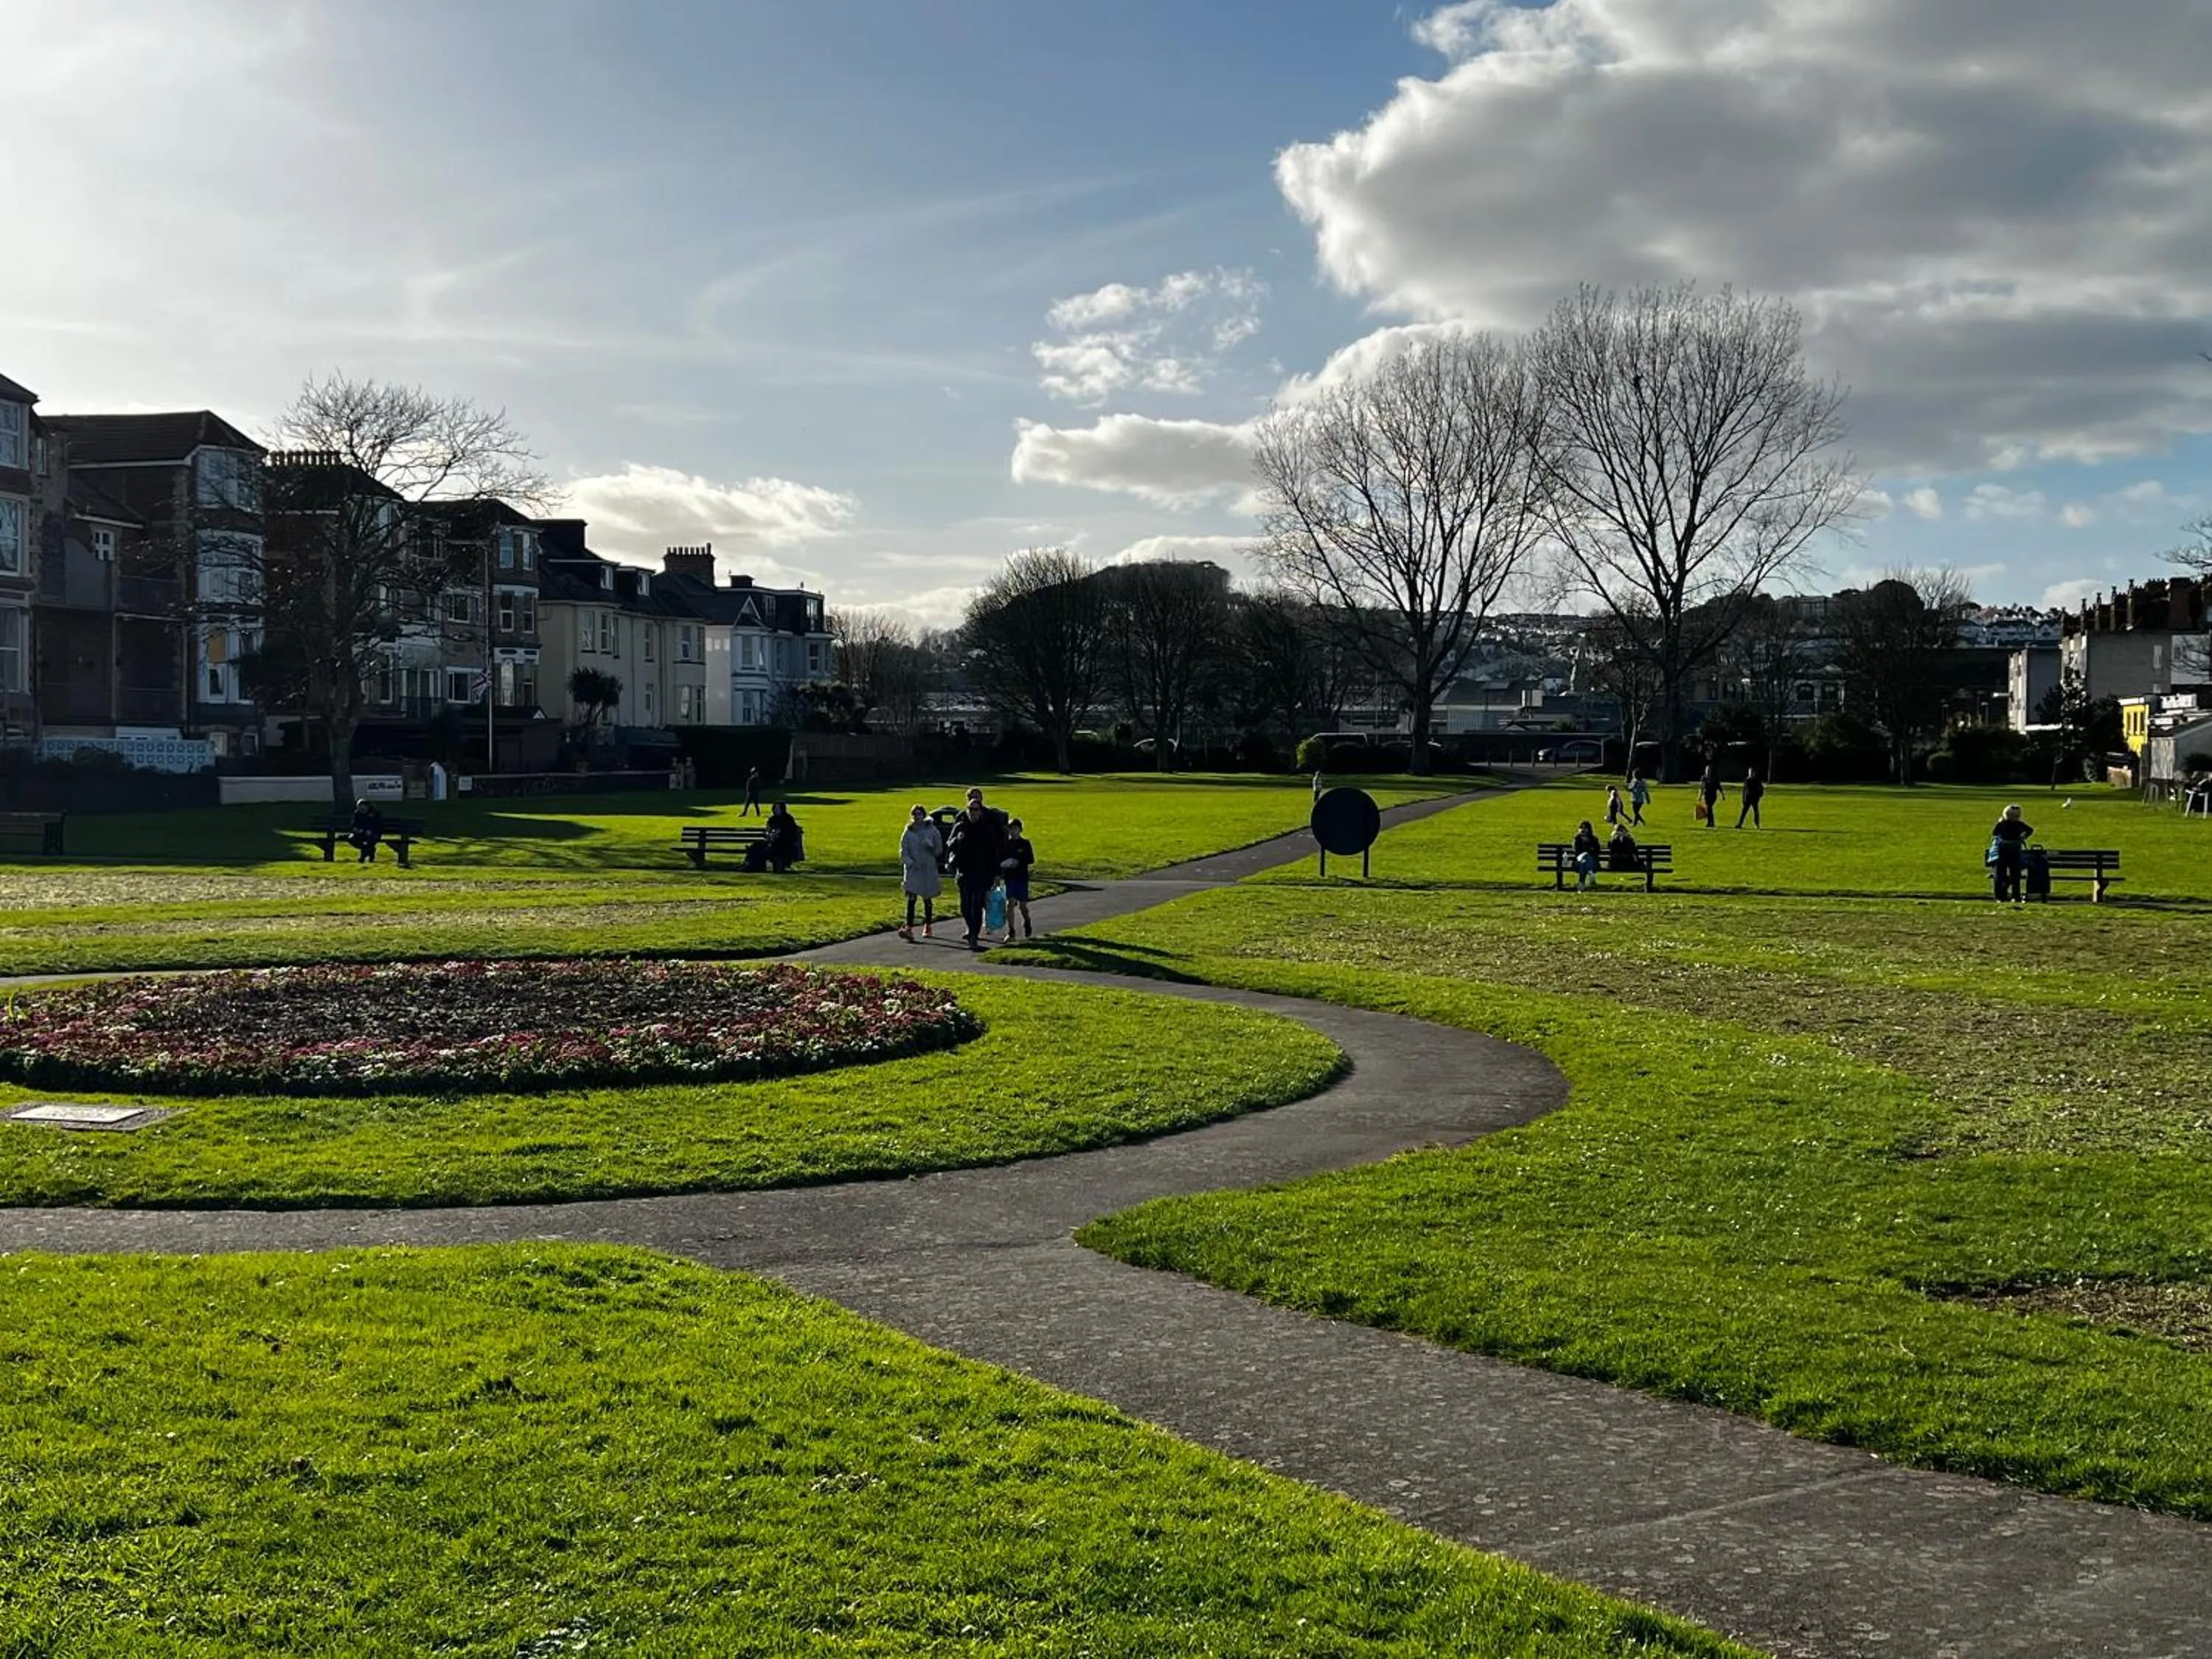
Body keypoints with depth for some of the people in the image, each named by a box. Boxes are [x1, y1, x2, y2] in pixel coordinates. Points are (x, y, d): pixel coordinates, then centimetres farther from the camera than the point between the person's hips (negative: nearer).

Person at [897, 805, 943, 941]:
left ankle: (928, 927, 27)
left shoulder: (931, 830, 0)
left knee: (927, 899, 11)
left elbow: (939, 849, 5)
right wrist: (911, 863, -15)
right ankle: (909, 929, -18)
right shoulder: (908, 833, 2)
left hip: (929, 869, 1)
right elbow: (903, 852, 1)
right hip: (912, 870, 0)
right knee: (911, 899, -12)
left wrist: (931, 848, -16)